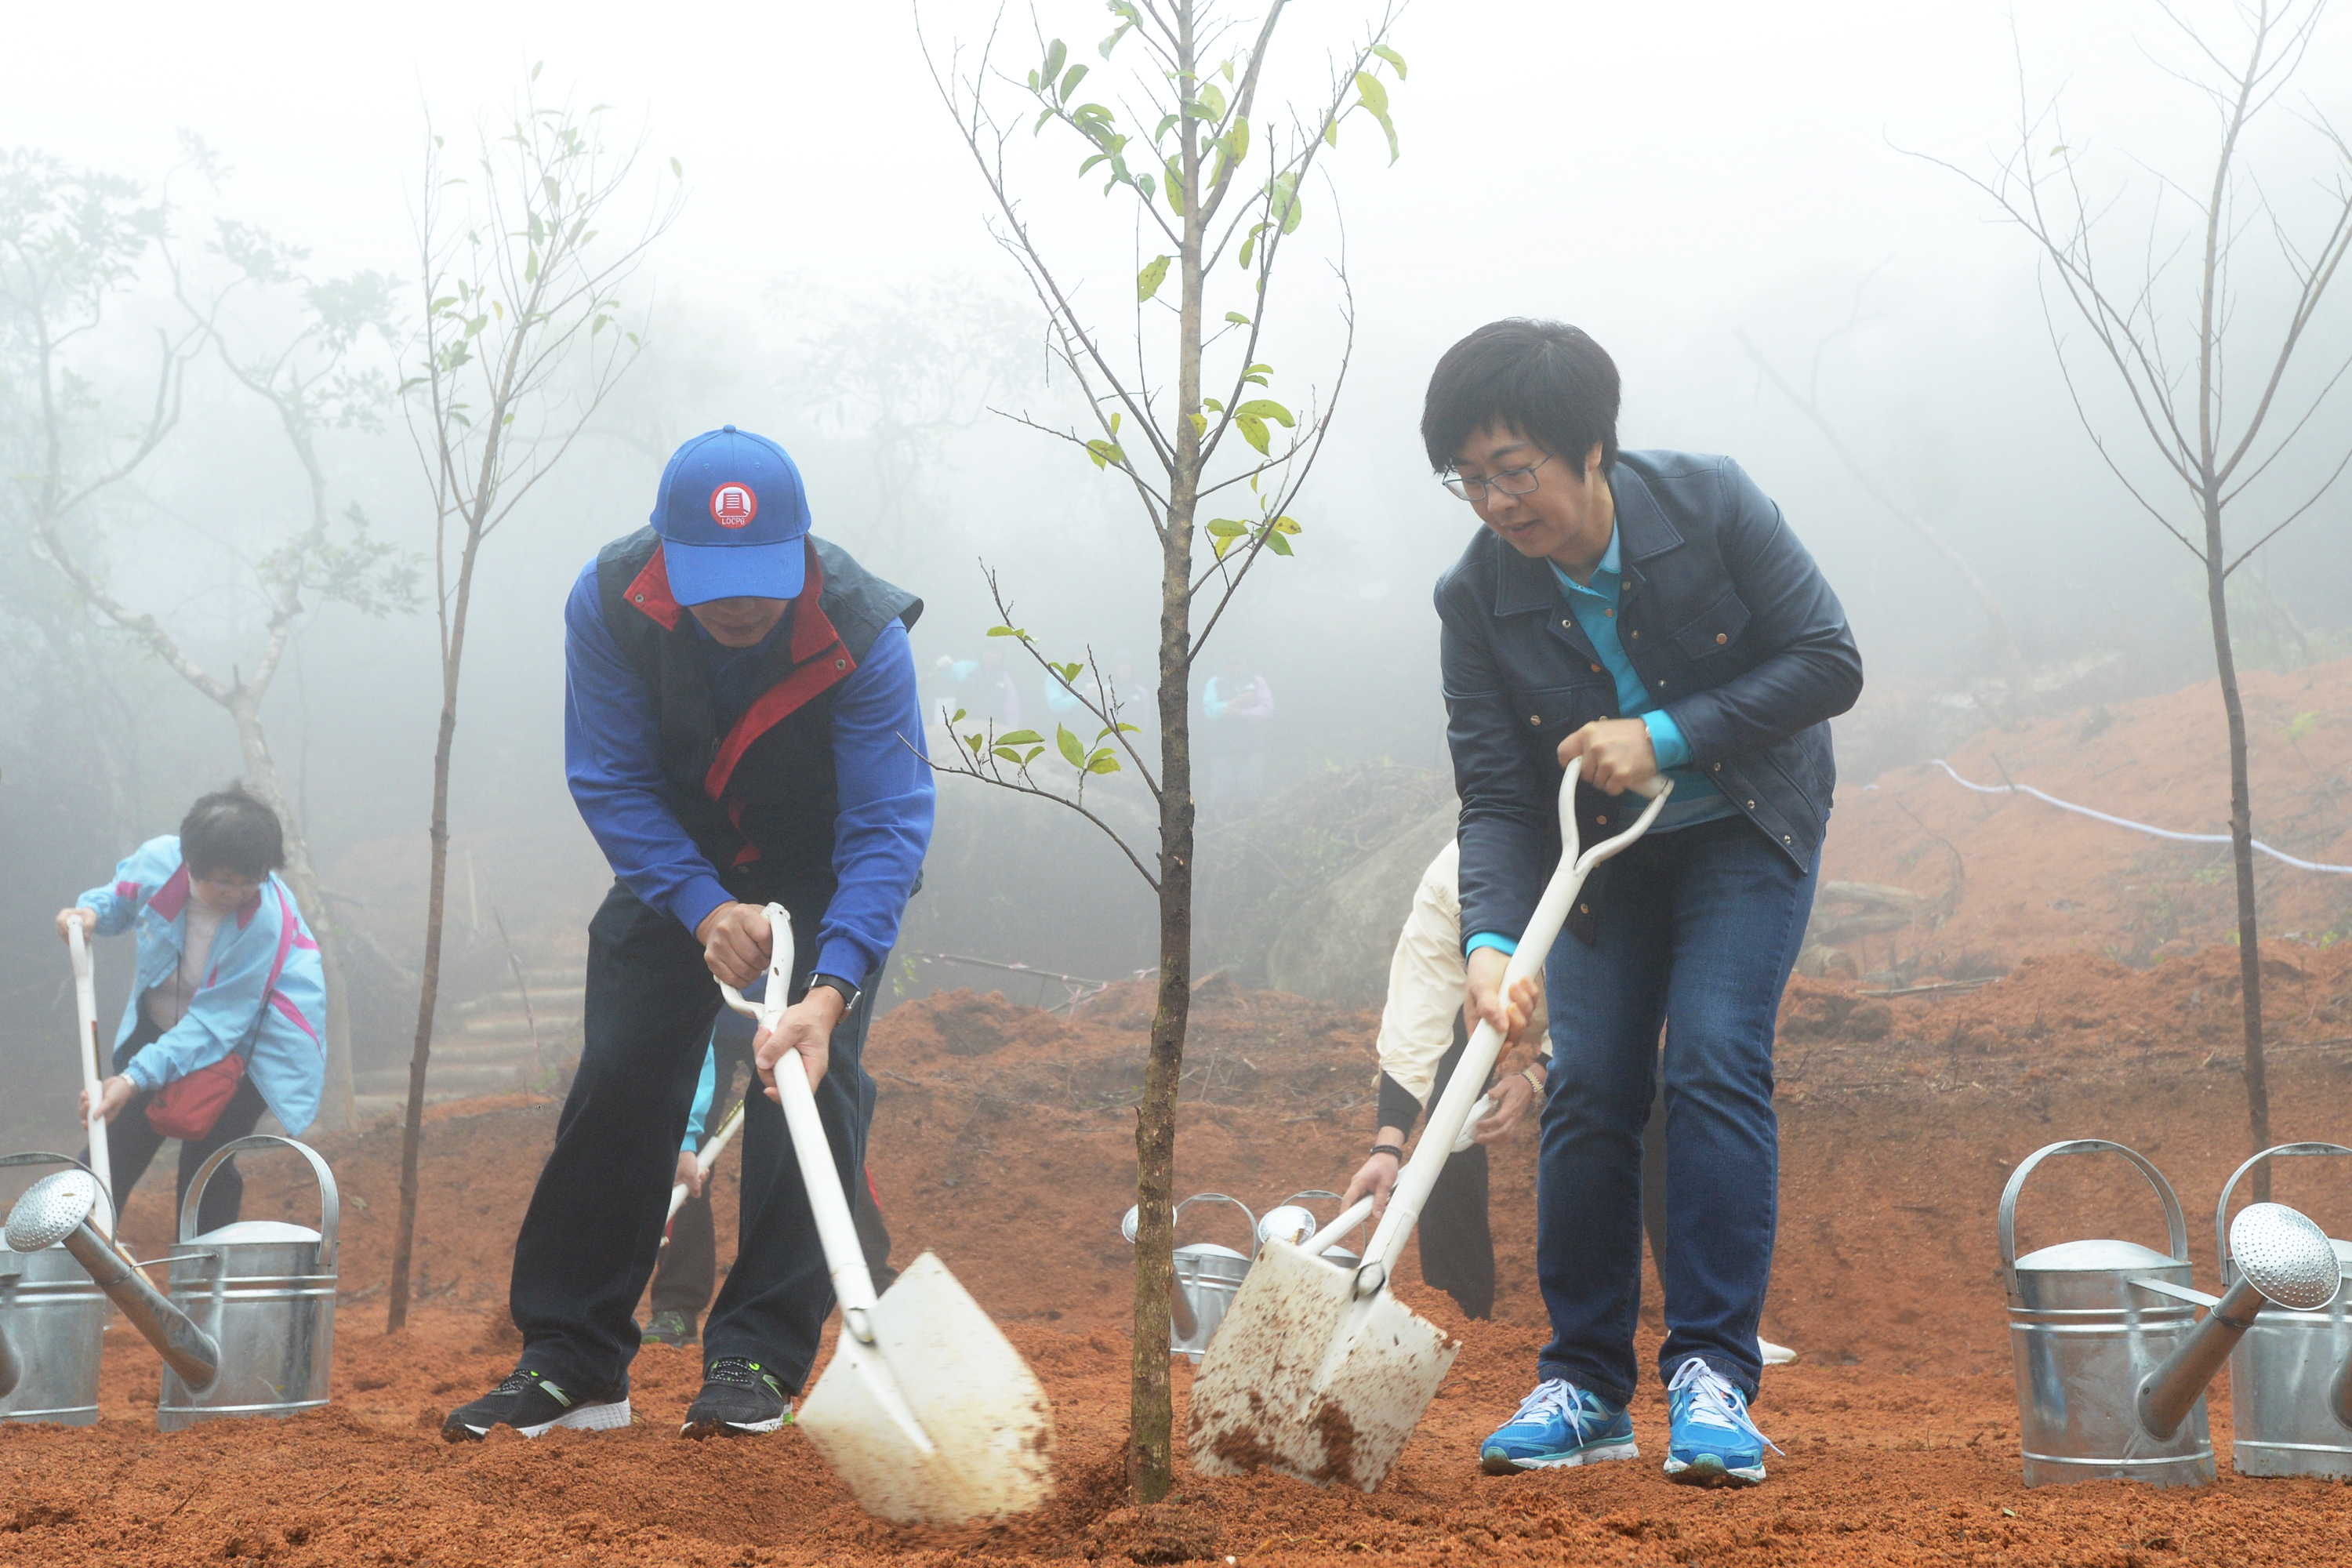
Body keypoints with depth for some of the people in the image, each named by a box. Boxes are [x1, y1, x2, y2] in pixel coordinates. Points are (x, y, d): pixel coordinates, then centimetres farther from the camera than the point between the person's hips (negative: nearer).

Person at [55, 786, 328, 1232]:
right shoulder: (157, 860, -22)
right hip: (159, 1024, 4)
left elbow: (215, 1023, -31)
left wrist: (137, 1077, -36)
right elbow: (122, 896, 5)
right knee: (115, 1146, 8)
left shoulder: (267, 921, -34)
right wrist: (91, 912, -19)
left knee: (205, 1165, -2)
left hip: (243, 1048, -4)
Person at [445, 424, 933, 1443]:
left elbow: (888, 826, -33)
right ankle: (570, 1363, 6)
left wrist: (829, 993, -45)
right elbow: (609, 781, -18)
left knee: (809, 1084, -15)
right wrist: (704, 908, -30)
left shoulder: (863, 634, -34)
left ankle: (757, 1362, -6)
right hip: (674, 862, 2)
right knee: (618, 1083, -4)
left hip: (823, 872, -2)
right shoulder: (608, 605, -27)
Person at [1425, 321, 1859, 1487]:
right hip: (1602, 855, 2)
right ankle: (1583, 1387, 8)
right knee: (1586, 1090, -5)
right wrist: (1491, 941, -36)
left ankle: (1713, 1377, -11)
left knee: (1714, 1066, -17)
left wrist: (1666, 734, -27)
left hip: (1744, 831, -2)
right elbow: (1495, 798, -19)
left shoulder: (1712, 505, -22)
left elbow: (1830, 663, -18)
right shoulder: (1476, 599, -18)